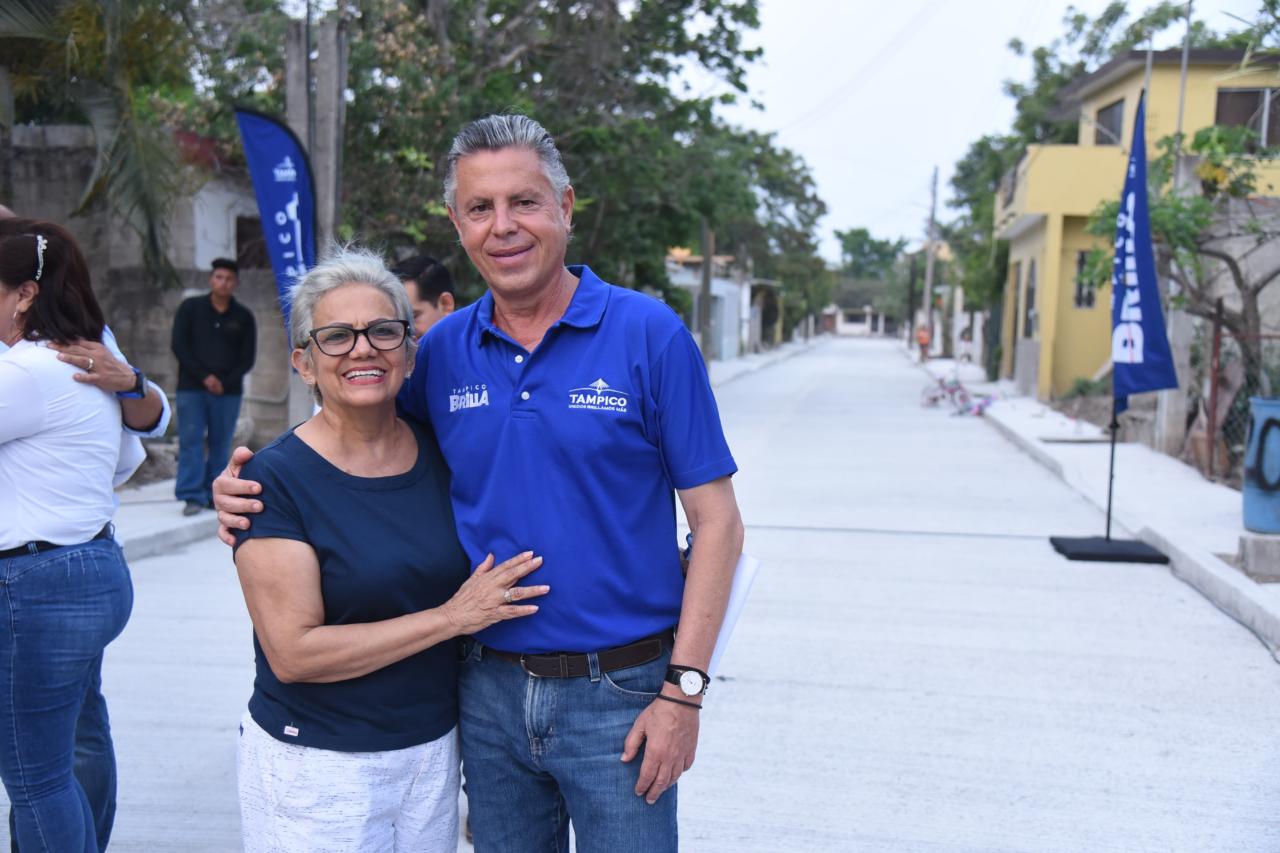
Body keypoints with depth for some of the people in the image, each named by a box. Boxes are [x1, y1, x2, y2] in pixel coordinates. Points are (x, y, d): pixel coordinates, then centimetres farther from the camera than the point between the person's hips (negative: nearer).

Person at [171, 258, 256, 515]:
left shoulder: (243, 317, 8)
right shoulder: (191, 308, 5)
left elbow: (247, 359, 6)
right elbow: (178, 346, 0)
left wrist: (225, 383, -9)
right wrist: (204, 377, -10)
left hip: (228, 391, 1)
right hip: (191, 388, -1)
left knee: (221, 443, 3)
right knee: (191, 441, -5)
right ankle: (193, 496, -3)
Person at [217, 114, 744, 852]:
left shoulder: (649, 334, -10)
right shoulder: (443, 350, 1)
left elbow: (717, 523, -9)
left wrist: (683, 690, -13)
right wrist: (247, 491, -5)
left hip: (619, 692, -3)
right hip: (490, 692, 4)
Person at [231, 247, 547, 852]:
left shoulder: (438, 454, -1)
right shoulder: (275, 479, -14)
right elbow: (293, 653, -19)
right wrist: (451, 617, -19)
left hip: (433, 749, 5)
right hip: (317, 765, -4)